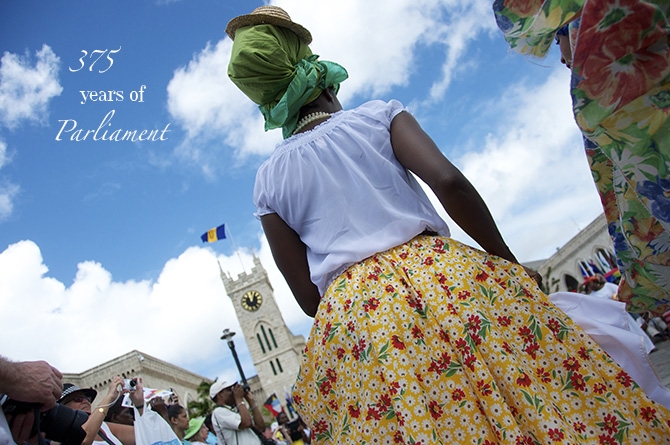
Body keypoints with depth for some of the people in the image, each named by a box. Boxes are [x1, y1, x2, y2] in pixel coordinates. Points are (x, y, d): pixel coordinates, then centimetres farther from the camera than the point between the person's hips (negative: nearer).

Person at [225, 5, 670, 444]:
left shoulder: (267, 181, 13)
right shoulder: (378, 114, 8)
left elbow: (309, 298, 8)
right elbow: (449, 181, -9)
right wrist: (508, 261, 3)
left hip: (345, 316, 3)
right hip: (441, 275, -2)